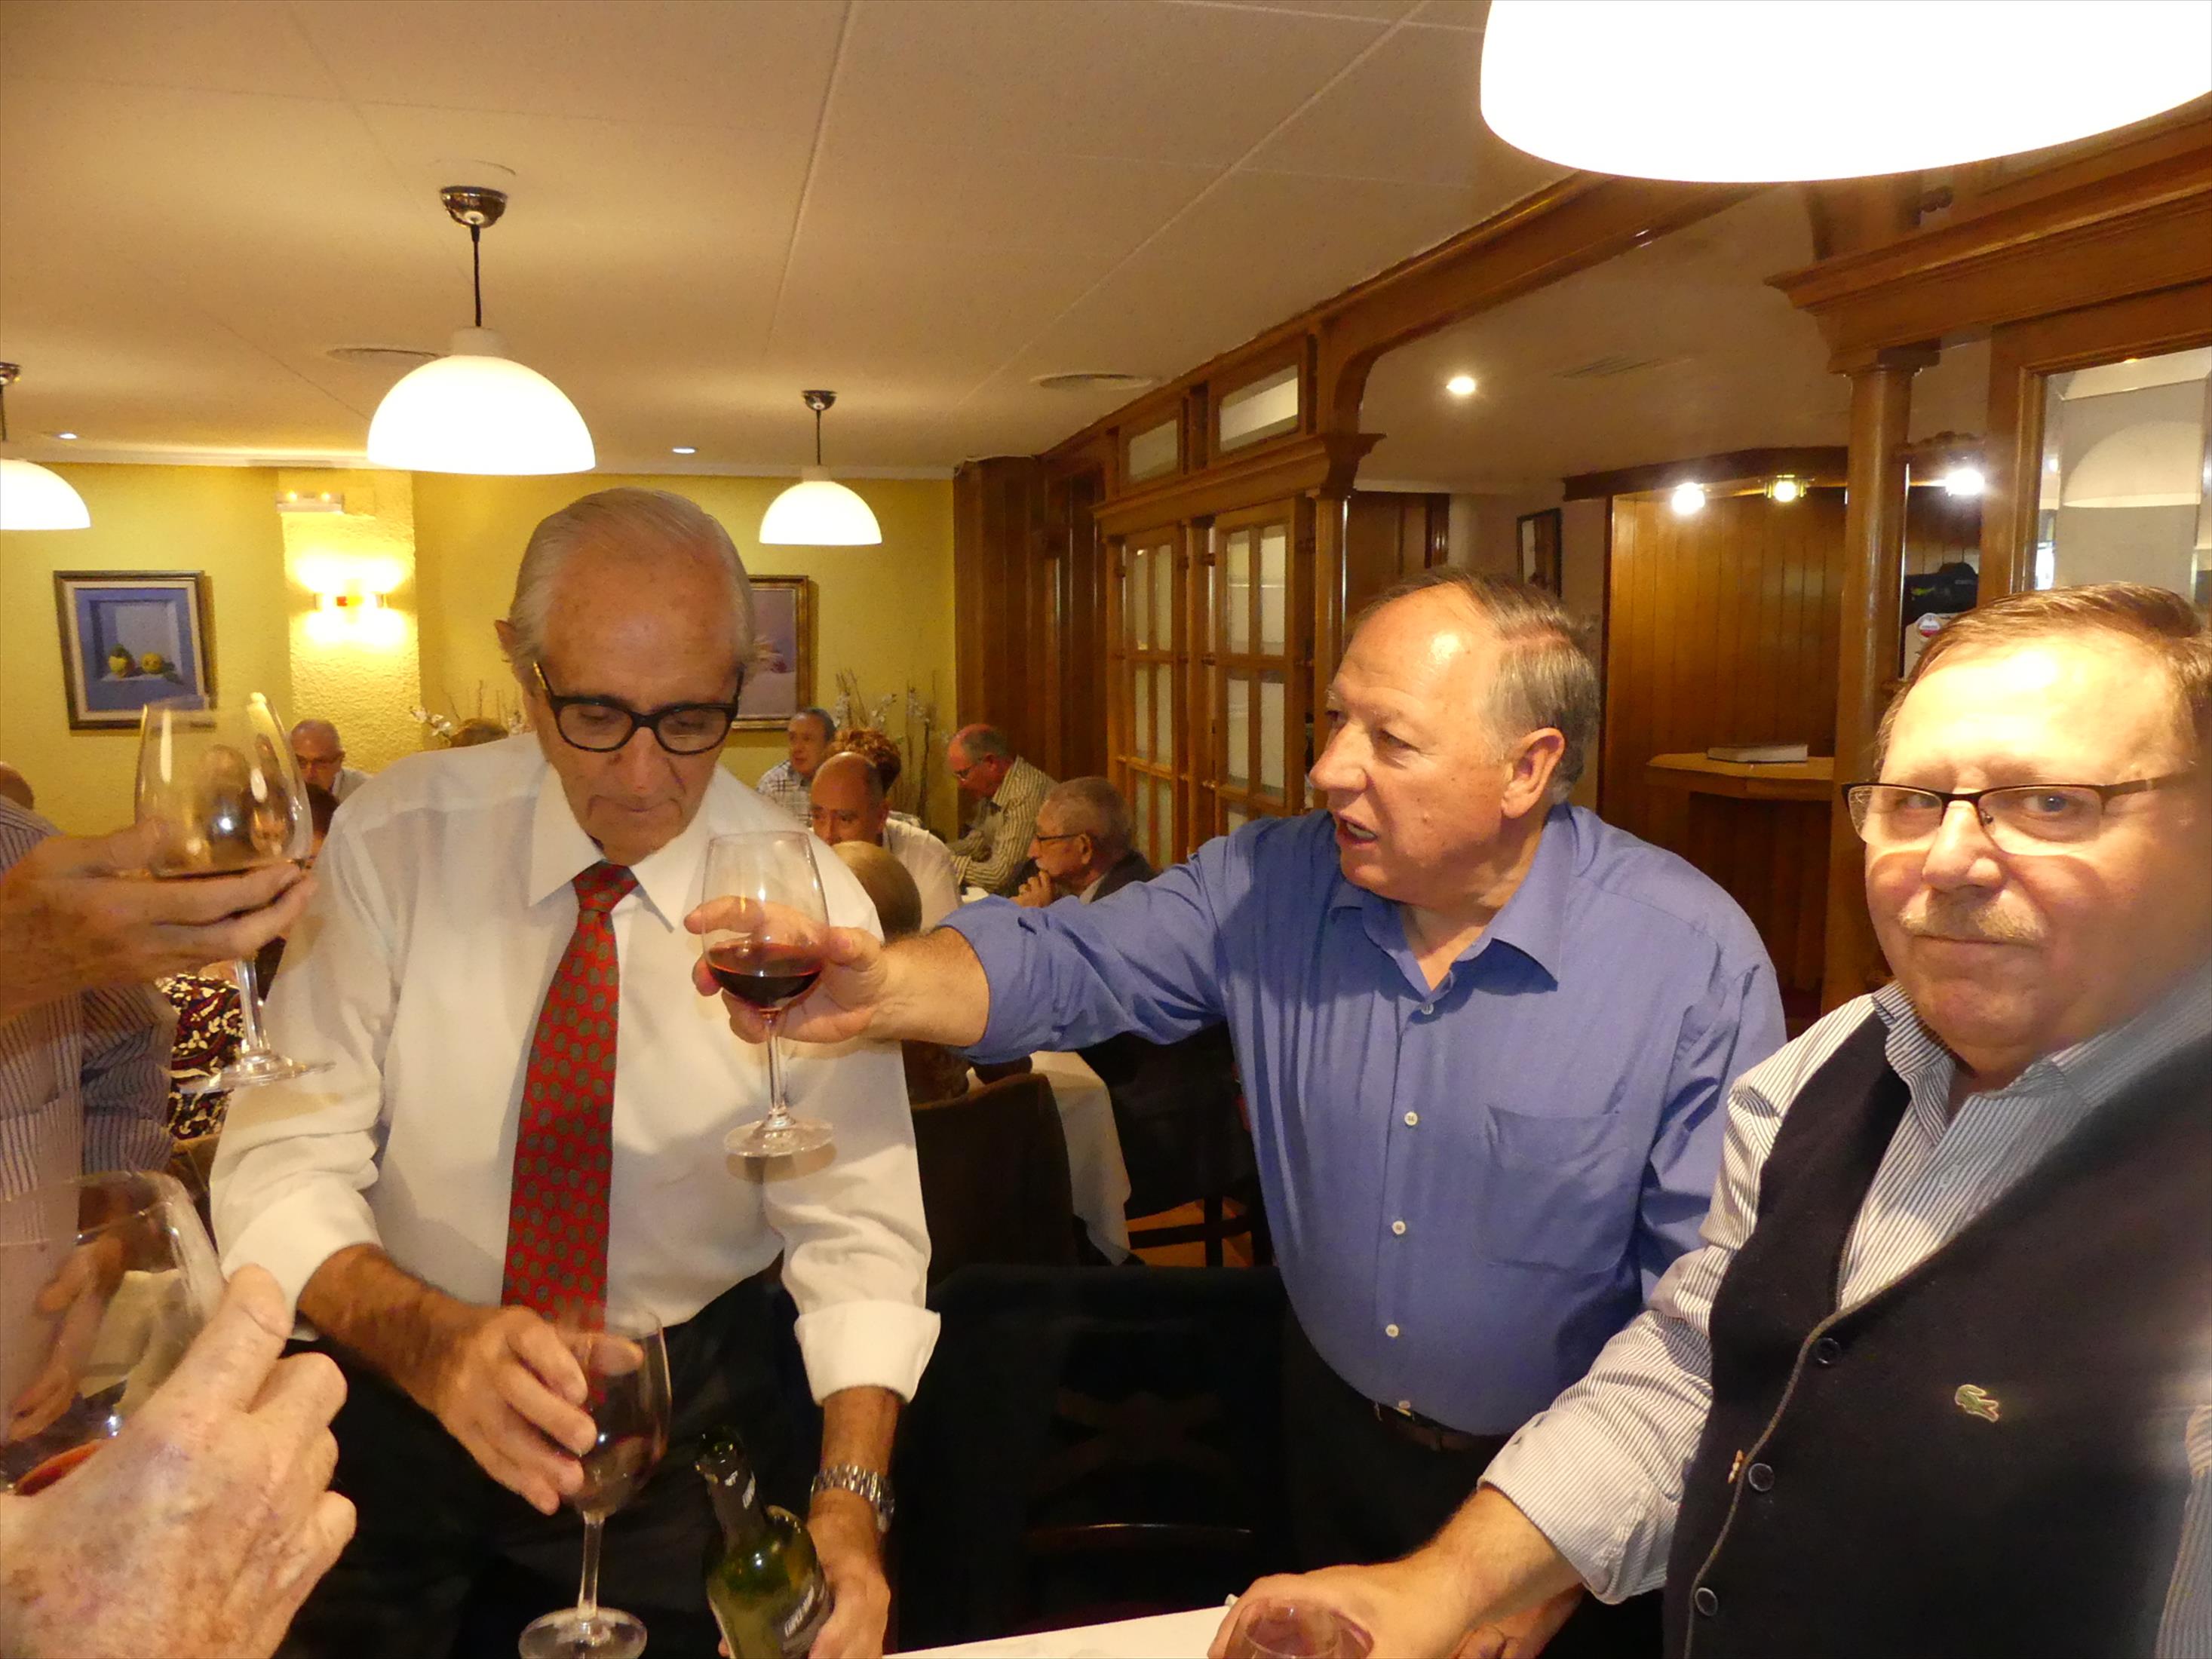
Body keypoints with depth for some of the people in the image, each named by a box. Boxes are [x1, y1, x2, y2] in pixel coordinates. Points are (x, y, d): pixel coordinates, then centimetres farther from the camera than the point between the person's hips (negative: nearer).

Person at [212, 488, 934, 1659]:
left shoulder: (810, 903, -15)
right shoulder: (393, 839, -14)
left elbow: (856, 1231, -15)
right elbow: (283, 1165, -16)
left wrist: (849, 1502, -30)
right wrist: (430, 1339, -35)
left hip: (685, 1398, 0)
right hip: (400, 1386, 1)